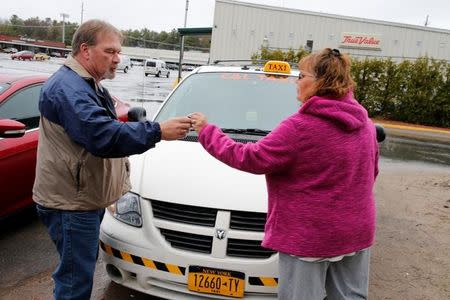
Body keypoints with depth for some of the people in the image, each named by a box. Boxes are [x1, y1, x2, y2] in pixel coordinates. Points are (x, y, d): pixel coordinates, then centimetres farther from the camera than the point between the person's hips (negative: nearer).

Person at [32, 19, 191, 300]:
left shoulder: (89, 85, 14)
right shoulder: (67, 88, -21)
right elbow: (103, 137, -33)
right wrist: (158, 131, -35)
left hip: (86, 197, 11)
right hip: (70, 202, -10)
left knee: (84, 268, 22)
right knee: (77, 277, -1)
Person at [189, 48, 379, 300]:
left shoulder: (302, 127, -21)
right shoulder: (364, 123, 4)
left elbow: (251, 159, -16)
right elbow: (371, 172, 16)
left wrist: (207, 132, -7)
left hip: (310, 237, -7)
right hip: (356, 232, 8)